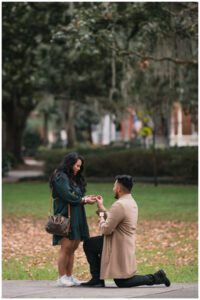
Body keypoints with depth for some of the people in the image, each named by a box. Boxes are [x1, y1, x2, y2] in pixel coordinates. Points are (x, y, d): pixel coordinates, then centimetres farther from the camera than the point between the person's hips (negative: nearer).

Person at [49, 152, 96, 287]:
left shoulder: (74, 178, 20)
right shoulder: (60, 177, -8)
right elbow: (68, 196, -16)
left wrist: (86, 199, -2)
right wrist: (84, 200, -8)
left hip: (76, 217, 9)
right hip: (65, 216, -9)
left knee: (73, 247, 7)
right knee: (66, 246, -10)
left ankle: (69, 276, 11)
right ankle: (62, 278, -6)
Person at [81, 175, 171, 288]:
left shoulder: (119, 205, -25)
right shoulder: (131, 202, 9)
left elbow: (106, 229, -22)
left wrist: (101, 216, -2)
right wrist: (101, 208, 19)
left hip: (119, 248, -11)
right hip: (122, 243, 11)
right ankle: (97, 279, 14)